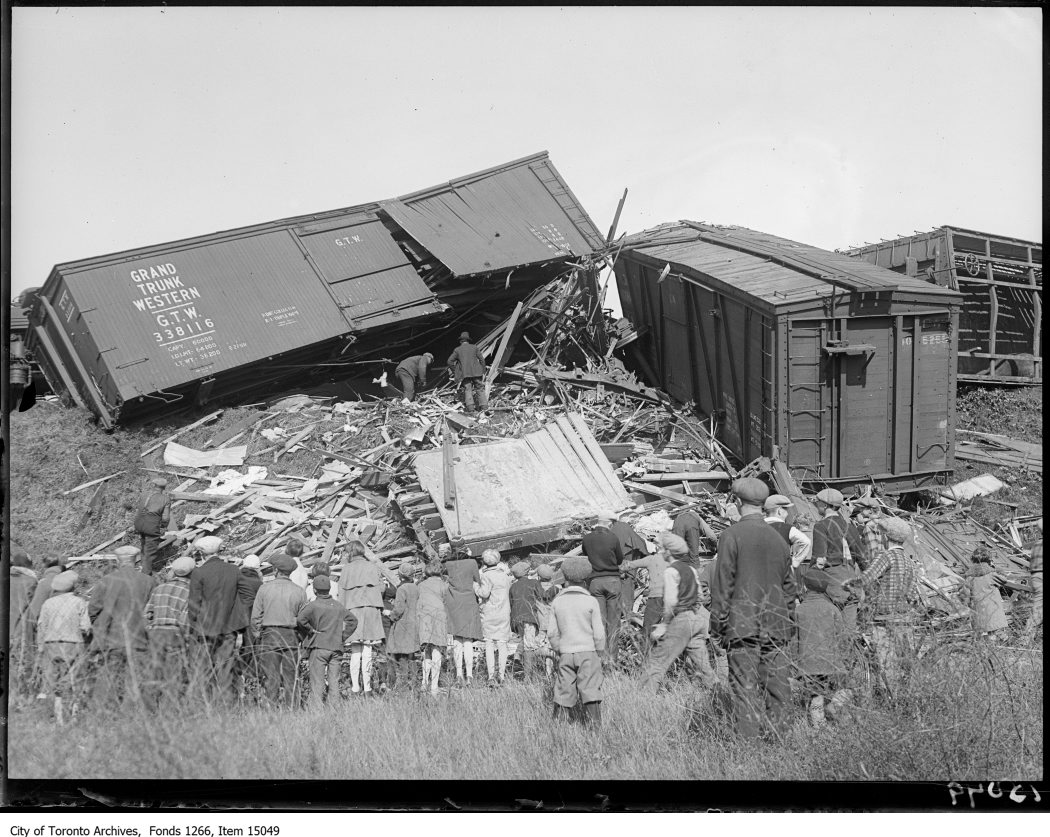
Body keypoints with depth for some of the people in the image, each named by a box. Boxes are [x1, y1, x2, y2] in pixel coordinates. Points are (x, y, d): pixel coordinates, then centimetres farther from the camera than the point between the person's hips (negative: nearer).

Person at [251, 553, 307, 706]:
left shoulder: (264, 589, -2)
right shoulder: (299, 591, 1)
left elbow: (255, 617, 1)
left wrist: (255, 638, 11)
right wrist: (300, 638, 14)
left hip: (269, 636, -1)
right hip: (291, 636, 1)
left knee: (271, 677, 1)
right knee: (290, 677, 7)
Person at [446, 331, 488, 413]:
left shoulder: (457, 350, 9)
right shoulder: (474, 347, 11)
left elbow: (450, 361, 4)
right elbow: (482, 360, 7)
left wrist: (454, 372, 14)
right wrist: (483, 371, 13)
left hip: (464, 373, -1)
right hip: (476, 372, 1)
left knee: (467, 389, -3)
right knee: (480, 388, 6)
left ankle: (470, 407, -20)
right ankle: (484, 407, -3)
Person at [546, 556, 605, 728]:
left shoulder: (557, 602, 1)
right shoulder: (591, 601, -5)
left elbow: (552, 632, 4)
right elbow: (598, 632, -3)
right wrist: (598, 650, 11)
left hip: (565, 653, 2)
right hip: (587, 651, -2)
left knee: (563, 693, 7)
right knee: (590, 690, -1)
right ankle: (593, 725, -3)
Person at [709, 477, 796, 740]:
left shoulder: (732, 535, -6)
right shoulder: (778, 539, 11)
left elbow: (722, 582, -7)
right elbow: (789, 587, 16)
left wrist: (717, 622, -1)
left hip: (743, 623, -5)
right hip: (776, 626, 5)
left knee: (746, 687, -3)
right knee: (777, 686, 7)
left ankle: (749, 737, -6)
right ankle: (780, 735, 8)